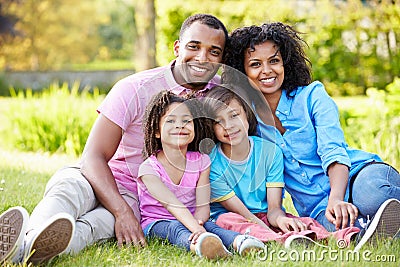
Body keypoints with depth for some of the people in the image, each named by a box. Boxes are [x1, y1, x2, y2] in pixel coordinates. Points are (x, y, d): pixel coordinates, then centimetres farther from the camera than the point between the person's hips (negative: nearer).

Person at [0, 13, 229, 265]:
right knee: (70, 186, -38)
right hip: (101, 179, -1)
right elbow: (93, 157, -16)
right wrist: (122, 212, -33)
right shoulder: (135, 89, -11)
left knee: (102, 220, -35)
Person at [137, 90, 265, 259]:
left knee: (209, 226, -29)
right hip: (155, 224, -3)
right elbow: (173, 204, -26)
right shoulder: (149, 168, -11)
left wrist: (198, 223, -32)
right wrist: (196, 229, -42)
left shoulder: (200, 161, 2)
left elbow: (202, 206, -8)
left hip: (192, 220, 3)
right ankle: (199, 245, -70)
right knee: (175, 228, -36)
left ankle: (240, 242, -60)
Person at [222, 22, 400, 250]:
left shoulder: (312, 96, 0)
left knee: (371, 193, -39)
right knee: (333, 224, -37)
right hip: (317, 206, 1)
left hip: (355, 174, 0)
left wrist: (337, 200, -31)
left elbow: (333, 150, -15)